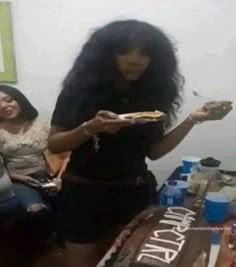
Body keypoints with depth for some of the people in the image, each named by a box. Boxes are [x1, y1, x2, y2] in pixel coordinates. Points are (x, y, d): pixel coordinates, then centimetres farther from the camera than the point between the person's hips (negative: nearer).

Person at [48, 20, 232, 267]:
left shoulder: (151, 94, 0)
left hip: (134, 194, 3)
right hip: (85, 193, -3)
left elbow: (153, 151, 0)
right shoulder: (82, 87, -9)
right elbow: (54, 144, -9)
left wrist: (193, 119, -8)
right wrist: (90, 128, -27)